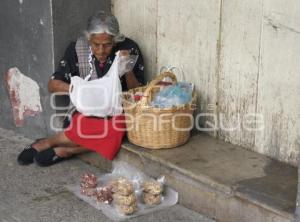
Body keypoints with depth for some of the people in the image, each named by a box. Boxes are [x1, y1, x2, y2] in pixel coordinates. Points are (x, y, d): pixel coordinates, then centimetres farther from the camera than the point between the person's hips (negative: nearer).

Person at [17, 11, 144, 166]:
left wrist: (128, 70, -24)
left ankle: (61, 149, -13)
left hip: (116, 112, 1)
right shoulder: (77, 49, -5)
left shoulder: (129, 49, -8)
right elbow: (52, 85, -2)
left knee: (116, 126, -35)